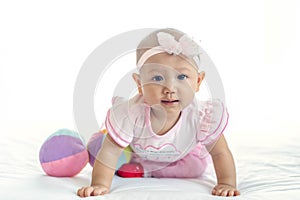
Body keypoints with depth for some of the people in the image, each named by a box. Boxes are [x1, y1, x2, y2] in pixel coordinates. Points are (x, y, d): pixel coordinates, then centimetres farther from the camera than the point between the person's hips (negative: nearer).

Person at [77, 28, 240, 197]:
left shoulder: (203, 117, -40)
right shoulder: (130, 115, -45)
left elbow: (220, 153, -27)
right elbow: (109, 153, -39)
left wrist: (227, 184, -36)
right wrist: (100, 185, -48)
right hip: (135, 152, -1)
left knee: (196, 168, -11)